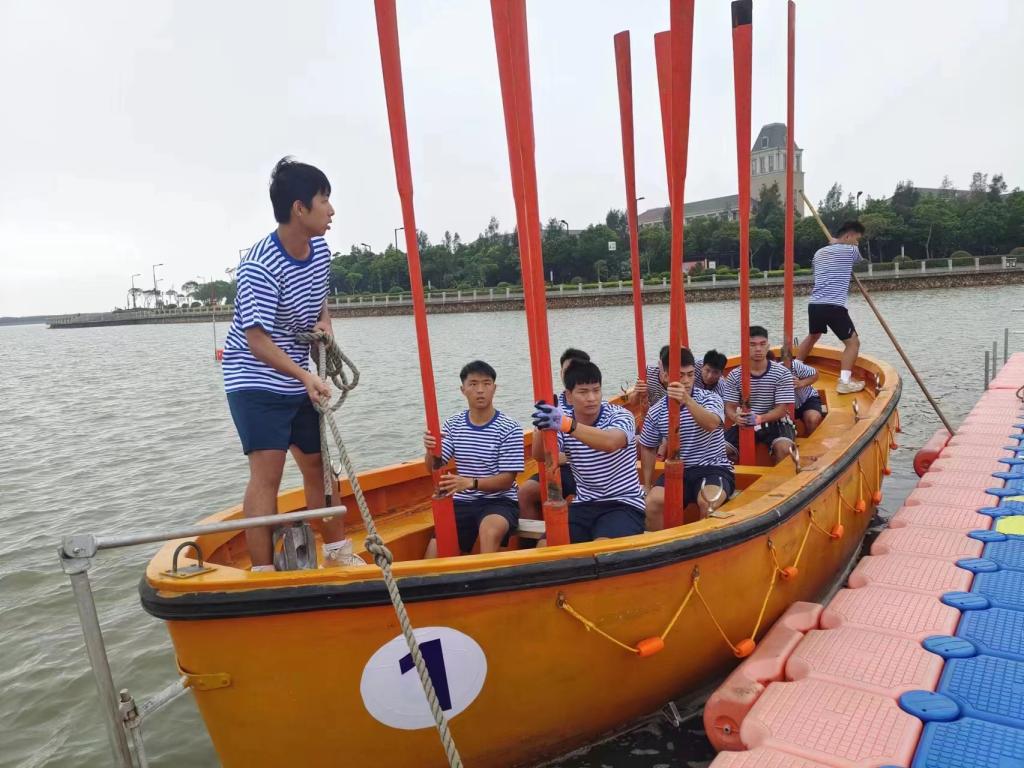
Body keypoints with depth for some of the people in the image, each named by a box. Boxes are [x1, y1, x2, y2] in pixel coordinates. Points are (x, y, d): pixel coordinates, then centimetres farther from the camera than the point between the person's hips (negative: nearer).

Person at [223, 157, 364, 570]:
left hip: (298, 381, 8)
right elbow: (256, 339, -26)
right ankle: (263, 571, -5)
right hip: (256, 381, -7)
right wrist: (305, 375, -37)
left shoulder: (320, 251, 0)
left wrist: (324, 323, -5)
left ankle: (338, 551, 28)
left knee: (318, 465, 14)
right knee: (267, 473, -12)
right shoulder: (259, 266, -23)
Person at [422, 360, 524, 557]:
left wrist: (470, 483, -26)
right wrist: (430, 451, -20)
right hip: (462, 502, 4)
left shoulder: (509, 429, -11)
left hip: (499, 501, -4)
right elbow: (433, 468, 3)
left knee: (490, 531, -35)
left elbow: (508, 479, -11)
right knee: (436, 553, -13)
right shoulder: (453, 424, 3)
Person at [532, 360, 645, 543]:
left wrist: (567, 425, -48)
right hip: (583, 505, 4)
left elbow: (610, 443, -35)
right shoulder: (562, 420, 1)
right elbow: (540, 455, -15)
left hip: (623, 503, -4)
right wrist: (542, 425, -34)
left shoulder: (619, 416, -11)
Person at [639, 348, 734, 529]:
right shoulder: (656, 412, 2)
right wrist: (646, 484, 10)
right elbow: (648, 448, 16)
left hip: (713, 468, -2)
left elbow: (711, 424, -29)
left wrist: (687, 400, -45)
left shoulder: (710, 398, -6)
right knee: (653, 502, -26)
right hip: (677, 471, 3)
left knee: (707, 502, -34)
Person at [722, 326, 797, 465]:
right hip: (745, 424, 2)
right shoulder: (734, 375, -3)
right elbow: (729, 407, -3)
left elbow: (782, 409, -12)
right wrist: (735, 417, -28)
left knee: (784, 449, -32)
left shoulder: (782, 373, -9)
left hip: (774, 422, -2)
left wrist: (761, 418, -32)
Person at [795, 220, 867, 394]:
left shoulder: (819, 253, 20)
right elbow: (858, 259, 26)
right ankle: (844, 382, -11)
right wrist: (838, 243, 34)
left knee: (812, 336, 31)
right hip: (835, 306, -7)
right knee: (853, 342, 1)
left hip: (814, 304, 7)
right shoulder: (851, 250, 1)